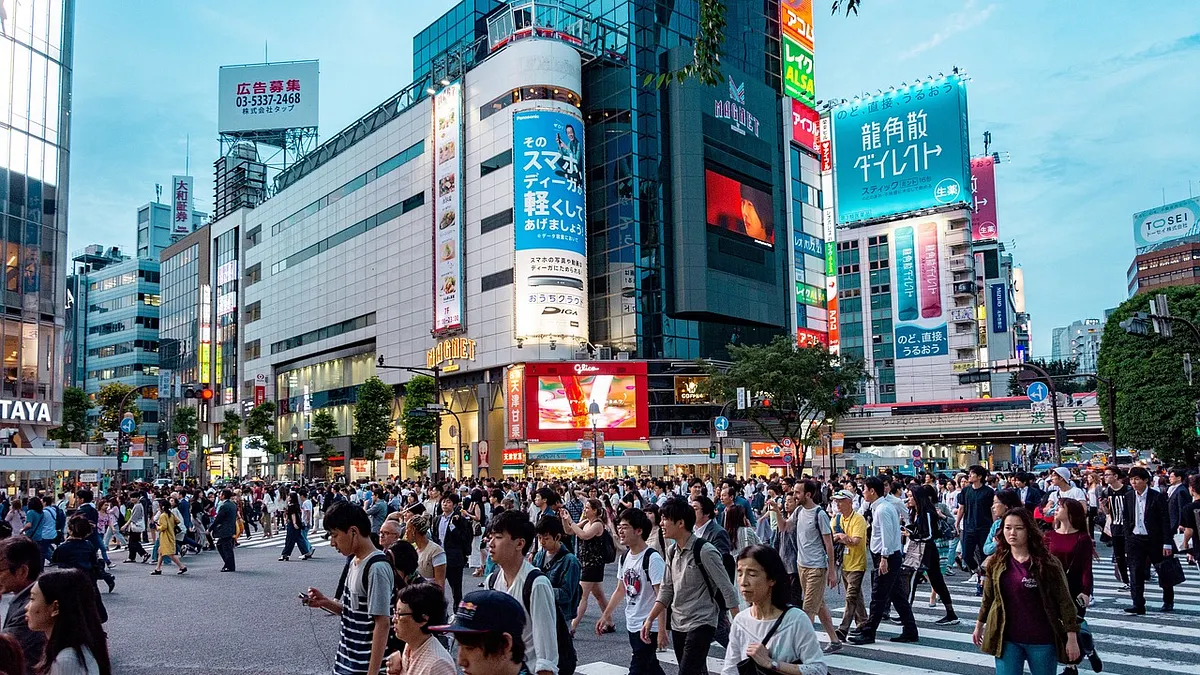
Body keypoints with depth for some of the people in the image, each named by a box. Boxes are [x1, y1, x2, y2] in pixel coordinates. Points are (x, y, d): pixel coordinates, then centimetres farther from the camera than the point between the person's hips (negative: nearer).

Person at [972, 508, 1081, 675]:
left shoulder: (1047, 563, -9)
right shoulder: (995, 563, 0)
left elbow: (1064, 601, -8)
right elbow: (988, 598, 11)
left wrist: (1072, 638, -9)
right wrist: (979, 626, 19)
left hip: (1042, 641, -2)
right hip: (1007, 639, 2)